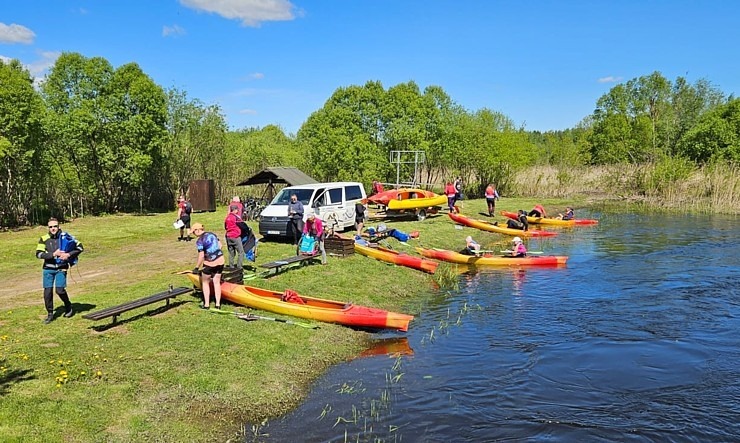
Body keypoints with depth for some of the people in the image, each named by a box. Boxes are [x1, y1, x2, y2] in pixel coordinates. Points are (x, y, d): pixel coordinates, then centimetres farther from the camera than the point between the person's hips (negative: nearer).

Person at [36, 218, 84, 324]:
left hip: (61, 268, -1)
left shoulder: (65, 237, -3)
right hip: (48, 268, 1)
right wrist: (53, 254, -19)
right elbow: (38, 254, -9)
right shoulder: (44, 239, -2)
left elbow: (80, 247, 0)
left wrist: (69, 254, -13)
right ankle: (50, 314, 17)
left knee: (60, 290, -11)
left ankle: (68, 307, 17)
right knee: (47, 291, 0)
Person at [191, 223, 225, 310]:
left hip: (209, 263, -6)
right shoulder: (212, 234, 6)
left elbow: (201, 256, -15)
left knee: (205, 282, 14)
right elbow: (220, 245, 11)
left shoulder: (199, 241, -13)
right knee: (217, 282, 13)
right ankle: (218, 304, 13)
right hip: (220, 261, 6)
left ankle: (206, 304, 16)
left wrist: (197, 267, -6)